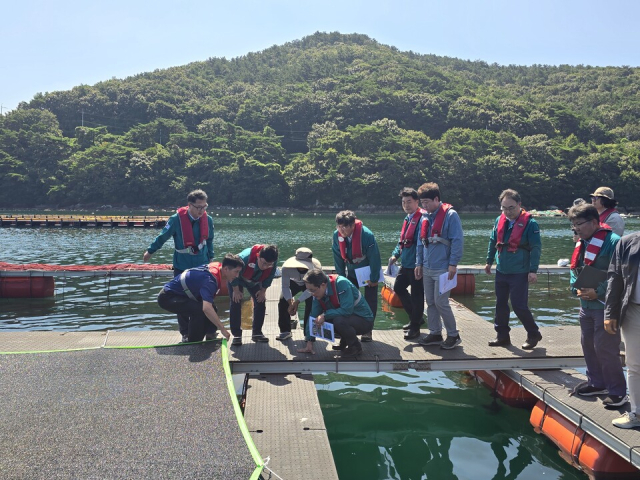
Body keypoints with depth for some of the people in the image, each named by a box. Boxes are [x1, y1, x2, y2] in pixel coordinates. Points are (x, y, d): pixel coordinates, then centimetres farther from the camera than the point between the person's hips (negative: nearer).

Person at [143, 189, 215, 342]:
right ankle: (185, 333, 16)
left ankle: (210, 331, 12)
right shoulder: (177, 219, -15)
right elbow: (163, 236, 0)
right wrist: (150, 251, 10)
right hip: (181, 267, -1)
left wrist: (210, 257, 21)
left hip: (202, 266, 2)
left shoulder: (208, 220, -5)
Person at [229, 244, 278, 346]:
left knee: (260, 303, -3)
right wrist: (236, 290, -20)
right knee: (235, 304, -14)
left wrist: (263, 291, -7)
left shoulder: (272, 264, -32)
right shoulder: (244, 258, -46)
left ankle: (257, 333, 10)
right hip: (236, 280, -4)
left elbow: (269, 277, -10)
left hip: (255, 282, 4)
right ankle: (237, 335, -8)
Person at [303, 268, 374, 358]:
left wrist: (324, 315, -28)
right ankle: (344, 341, 9)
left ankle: (355, 347, -7)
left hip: (364, 321, -7)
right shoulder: (318, 294, -6)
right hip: (346, 318, 7)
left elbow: (347, 310, -33)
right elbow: (314, 317, -4)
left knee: (339, 320, -33)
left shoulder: (341, 283, -27)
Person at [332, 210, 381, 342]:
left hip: (368, 272, -4)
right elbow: (338, 258, -5)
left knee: (370, 301, 0)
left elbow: (374, 258, -23)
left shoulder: (366, 235, -32)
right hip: (351, 272, 4)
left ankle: (367, 331, 8)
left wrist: (374, 279, -18)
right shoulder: (337, 235, -17)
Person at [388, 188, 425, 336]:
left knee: (416, 295, 1)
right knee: (398, 287, 19)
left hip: (416, 265, -10)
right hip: (406, 264, 10)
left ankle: (415, 327, 13)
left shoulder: (421, 218, -17)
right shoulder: (407, 219, 13)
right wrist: (395, 254, 6)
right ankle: (416, 316, 32)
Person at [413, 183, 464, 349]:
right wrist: (419, 263, 13)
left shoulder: (450, 215, -10)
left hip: (443, 269, -7)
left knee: (441, 302, -7)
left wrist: (453, 264, -17)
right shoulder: (425, 217, 11)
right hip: (427, 269, 7)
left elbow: (457, 241, -14)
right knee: (430, 302, 10)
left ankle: (453, 335, 9)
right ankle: (435, 334, 21)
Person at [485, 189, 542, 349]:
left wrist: (533, 270, -16)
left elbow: (536, 248, -12)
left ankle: (534, 334, 14)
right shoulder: (500, 220, 6)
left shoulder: (529, 223, -12)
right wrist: (489, 261, 19)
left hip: (519, 273, -6)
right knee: (501, 305, 11)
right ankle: (502, 336, 23)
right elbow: (493, 242, 18)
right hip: (501, 271, 6)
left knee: (519, 305, -5)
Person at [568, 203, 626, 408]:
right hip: (586, 305, 9)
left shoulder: (612, 241, -16)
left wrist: (598, 292, -21)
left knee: (605, 349, -5)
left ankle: (617, 391, 8)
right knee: (588, 345, 17)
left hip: (605, 306, -9)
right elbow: (575, 270, 16)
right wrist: (577, 288, -3)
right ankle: (596, 383, 32)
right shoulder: (582, 243, 11)